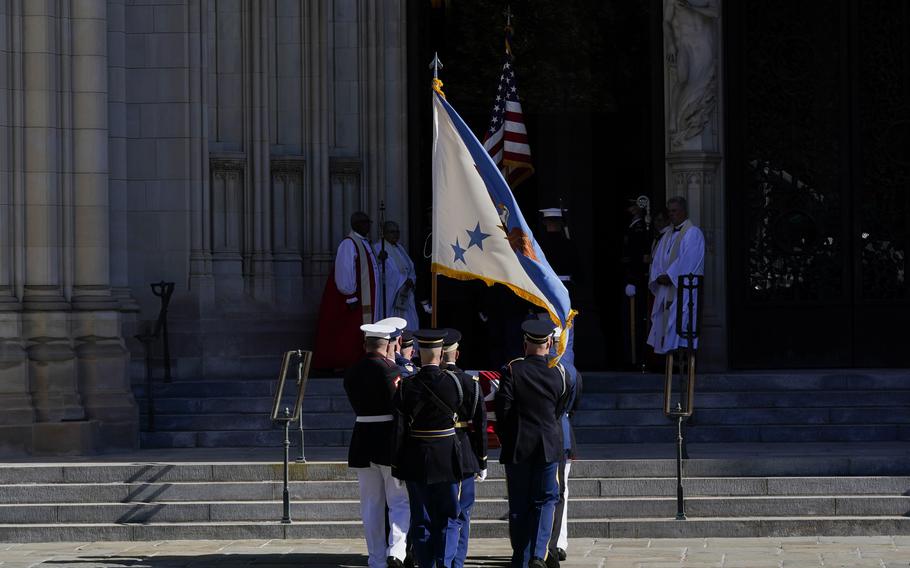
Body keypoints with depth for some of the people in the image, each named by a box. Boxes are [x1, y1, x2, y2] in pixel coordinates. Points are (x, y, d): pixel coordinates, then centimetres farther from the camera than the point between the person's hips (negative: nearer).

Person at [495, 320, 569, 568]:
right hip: (549, 446, 1)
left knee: (519, 504, 7)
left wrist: (506, 439, 6)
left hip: (517, 446, 0)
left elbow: (503, 410, -9)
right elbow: (560, 410, 9)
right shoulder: (559, 373, 0)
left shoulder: (512, 371, -7)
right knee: (545, 501, 6)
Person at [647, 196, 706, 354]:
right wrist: (659, 277, -3)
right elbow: (657, 259, 16)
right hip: (665, 288, 8)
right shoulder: (667, 236, 20)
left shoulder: (693, 233, -4)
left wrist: (669, 276, -15)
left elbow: (687, 260, -14)